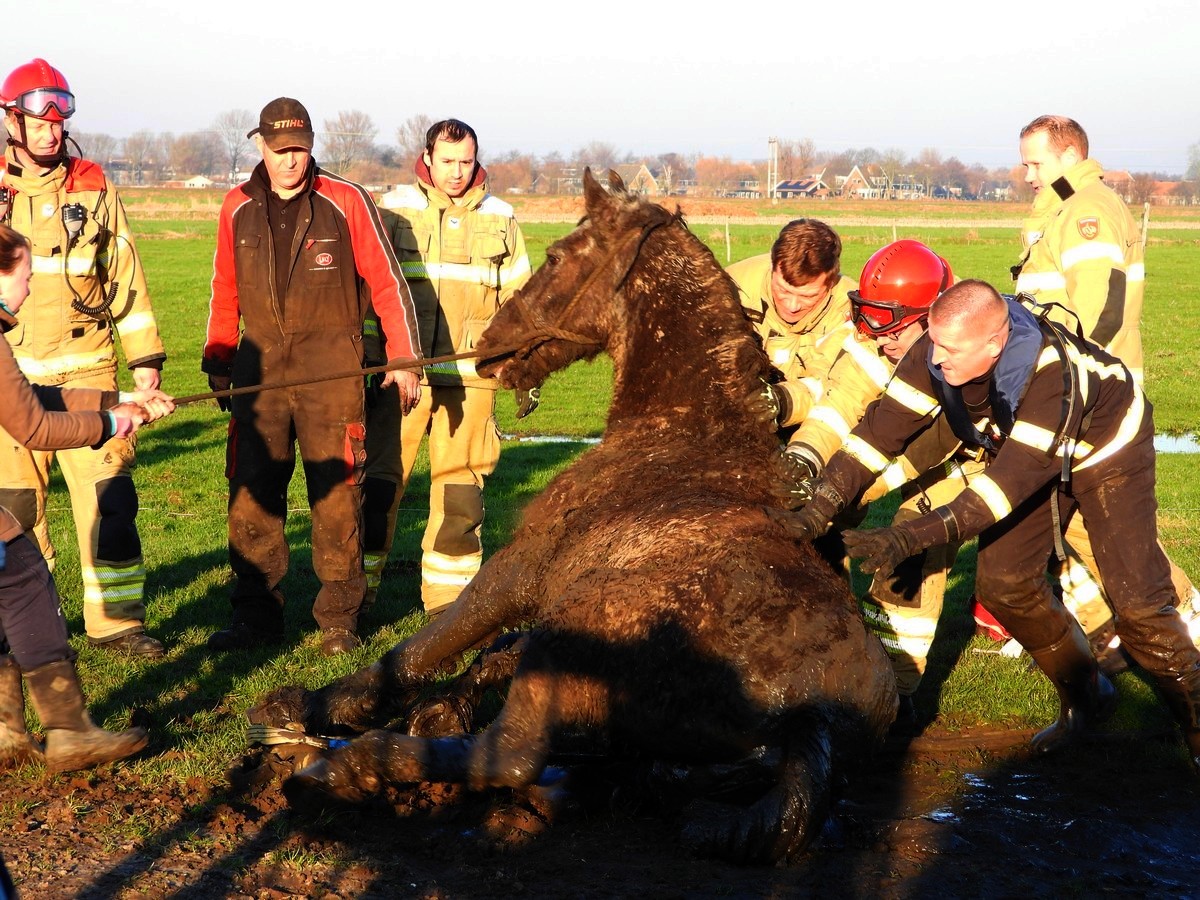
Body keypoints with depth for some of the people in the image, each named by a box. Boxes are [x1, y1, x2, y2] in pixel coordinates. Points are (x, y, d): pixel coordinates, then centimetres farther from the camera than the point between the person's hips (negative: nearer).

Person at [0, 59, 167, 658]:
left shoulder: (93, 189, 5)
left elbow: (125, 277, 8)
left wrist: (145, 356, 5)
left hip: (86, 369, 0)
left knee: (108, 493, -3)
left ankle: (115, 620, 8)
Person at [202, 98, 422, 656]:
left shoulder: (346, 202, -3)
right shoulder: (238, 209, 8)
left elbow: (386, 281, -1)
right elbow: (225, 291, 17)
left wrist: (404, 358, -4)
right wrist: (217, 360, 16)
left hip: (330, 371, -3)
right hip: (260, 368, 3)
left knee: (336, 493, -1)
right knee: (250, 494, 2)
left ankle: (339, 619, 10)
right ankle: (256, 615, 13)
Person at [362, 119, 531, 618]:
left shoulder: (499, 219, 10)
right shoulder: (395, 210, 4)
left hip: (470, 375, 2)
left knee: (460, 487, 4)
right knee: (380, 479, 0)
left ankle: (447, 596, 15)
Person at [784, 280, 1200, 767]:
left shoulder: (1053, 373, -43)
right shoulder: (936, 353, -27)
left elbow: (1012, 480, -48)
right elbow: (881, 427, -25)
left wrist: (908, 538, -56)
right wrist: (818, 509, -36)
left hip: (1106, 447, -6)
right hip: (1018, 447, 6)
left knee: (1136, 596, -12)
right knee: (1002, 581, -4)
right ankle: (1085, 696, 16)